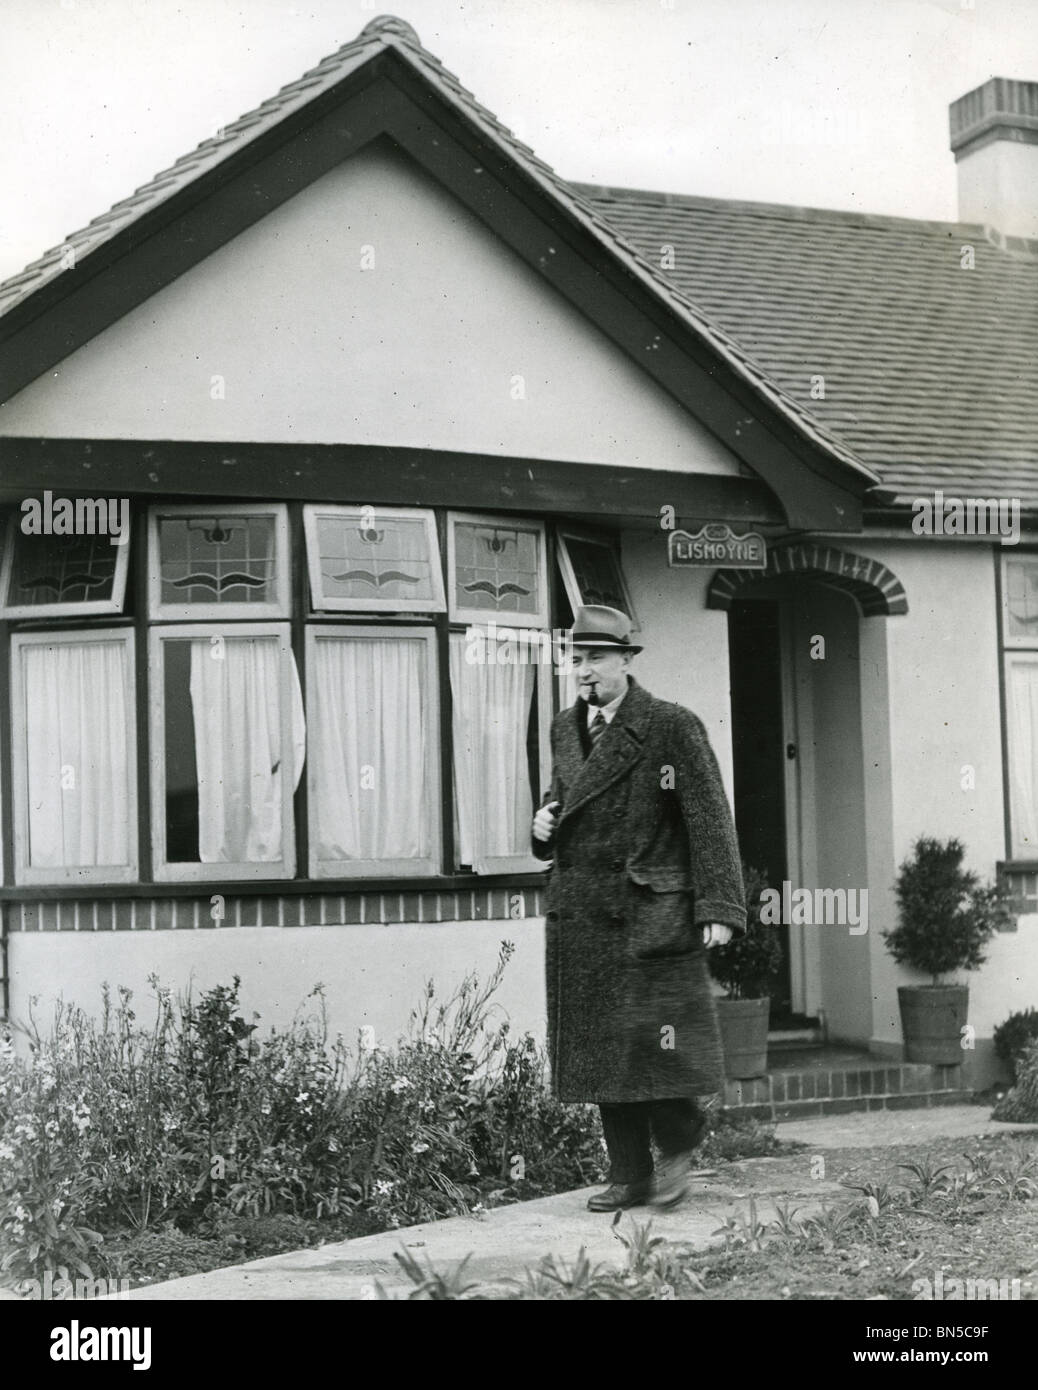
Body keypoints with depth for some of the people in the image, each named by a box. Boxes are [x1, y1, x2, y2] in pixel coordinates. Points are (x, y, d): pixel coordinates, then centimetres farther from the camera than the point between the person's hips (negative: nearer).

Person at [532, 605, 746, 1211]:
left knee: (654, 1037, -6)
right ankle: (628, 1175, 18)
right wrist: (546, 821, 3)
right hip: (579, 914, 6)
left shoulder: (673, 726, -7)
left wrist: (719, 907, -17)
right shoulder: (565, 729, 13)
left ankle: (677, 1150, 20)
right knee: (600, 1045, 8)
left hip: (651, 911, -6)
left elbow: (710, 820, -10)